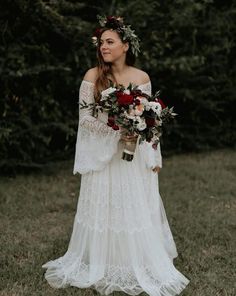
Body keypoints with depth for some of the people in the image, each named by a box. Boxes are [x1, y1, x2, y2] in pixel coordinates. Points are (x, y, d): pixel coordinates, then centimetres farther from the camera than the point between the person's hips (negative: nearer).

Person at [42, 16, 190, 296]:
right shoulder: (93, 76, -5)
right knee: (103, 210, 5)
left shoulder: (142, 78, 1)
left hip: (135, 156, 2)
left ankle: (142, 266, 23)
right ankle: (100, 267, 21)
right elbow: (85, 118, -6)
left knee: (138, 210, 7)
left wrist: (154, 158, 6)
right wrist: (115, 132, -18)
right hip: (103, 154, -1)